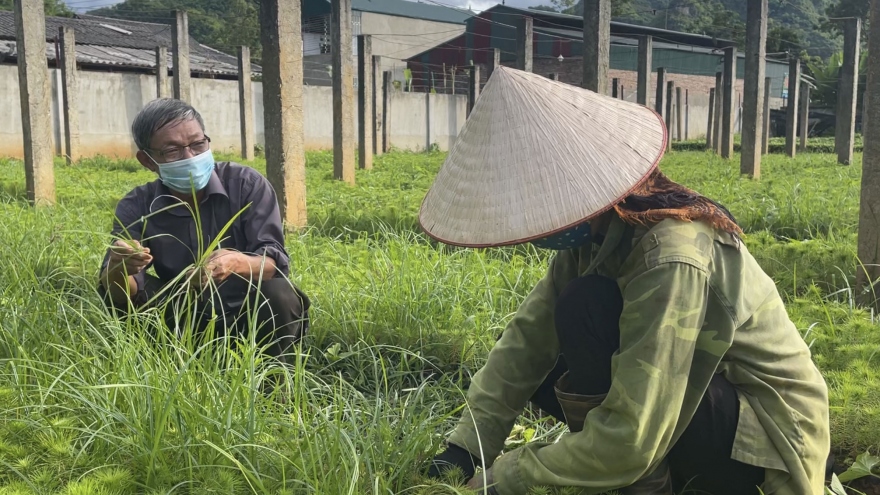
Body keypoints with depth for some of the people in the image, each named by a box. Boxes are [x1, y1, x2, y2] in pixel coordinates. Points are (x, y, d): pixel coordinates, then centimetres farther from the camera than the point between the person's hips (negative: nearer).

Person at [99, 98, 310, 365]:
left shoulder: (247, 184, -12)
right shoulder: (137, 207, -6)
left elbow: (276, 263, -21)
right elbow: (119, 296, -16)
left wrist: (237, 263, -44)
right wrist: (118, 268, -40)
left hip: (253, 317, -2)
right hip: (190, 325, 2)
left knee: (279, 294, -32)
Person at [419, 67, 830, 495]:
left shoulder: (670, 260, -32)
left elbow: (629, 440, -32)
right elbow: (528, 336, -7)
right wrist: (463, 450, -13)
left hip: (770, 440, -8)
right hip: (710, 400, 8)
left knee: (585, 306, -25)